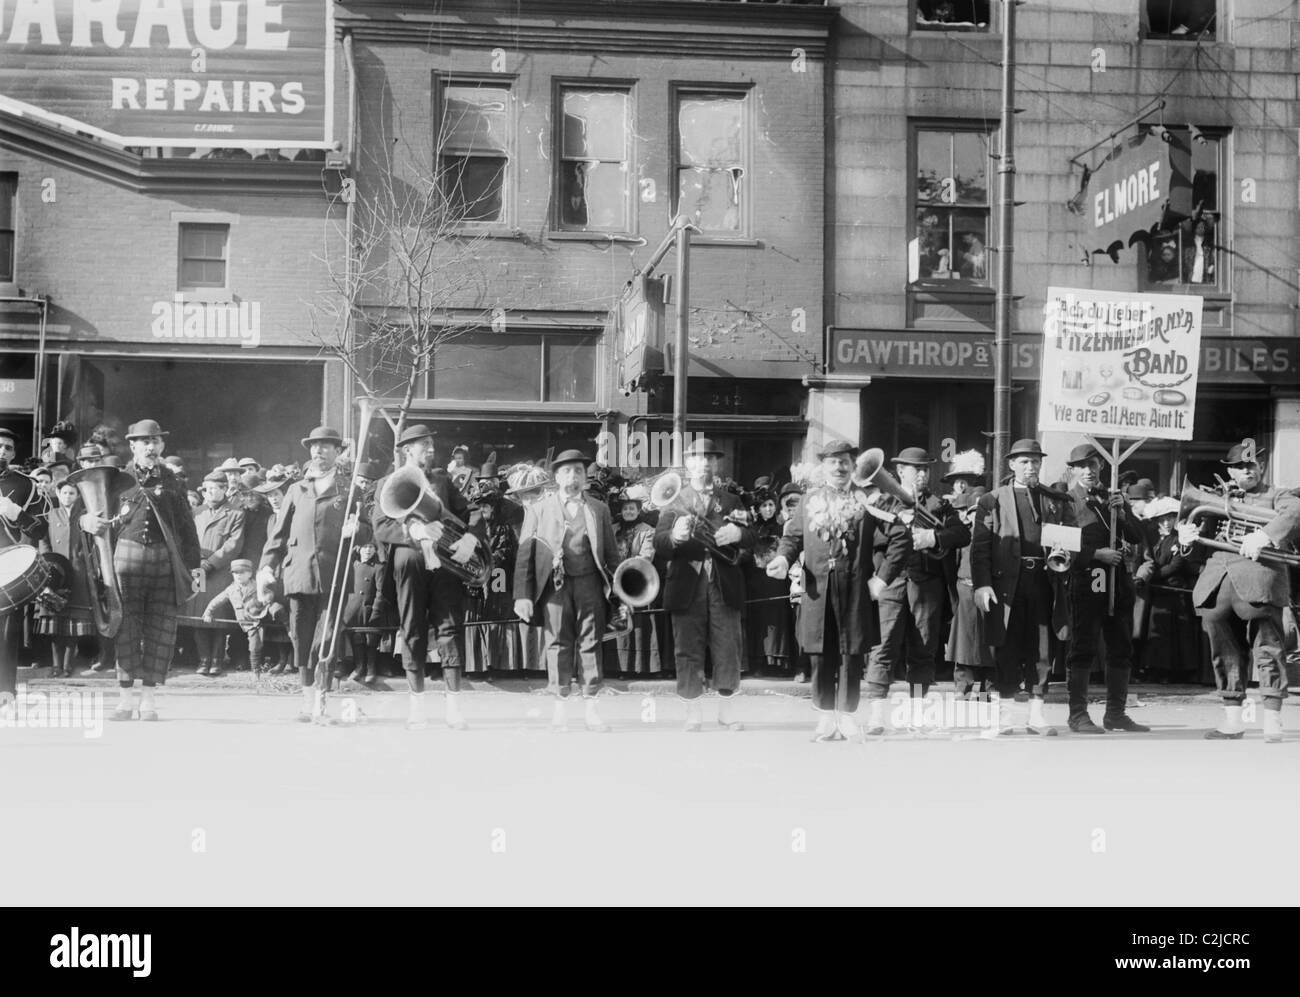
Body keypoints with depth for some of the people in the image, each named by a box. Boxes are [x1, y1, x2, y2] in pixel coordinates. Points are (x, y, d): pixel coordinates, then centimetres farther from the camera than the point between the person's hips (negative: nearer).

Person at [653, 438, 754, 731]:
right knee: (688, 650, 0)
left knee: (728, 648, 1)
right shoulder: (674, 501, 8)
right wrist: (675, 536, -26)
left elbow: (751, 539, 5)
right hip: (687, 586, -2)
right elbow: (659, 542, -4)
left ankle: (726, 709, 11)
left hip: (724, 585, 2)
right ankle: (693, 711, 8)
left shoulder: (730, 502, 15)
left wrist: (738, 534, -18)